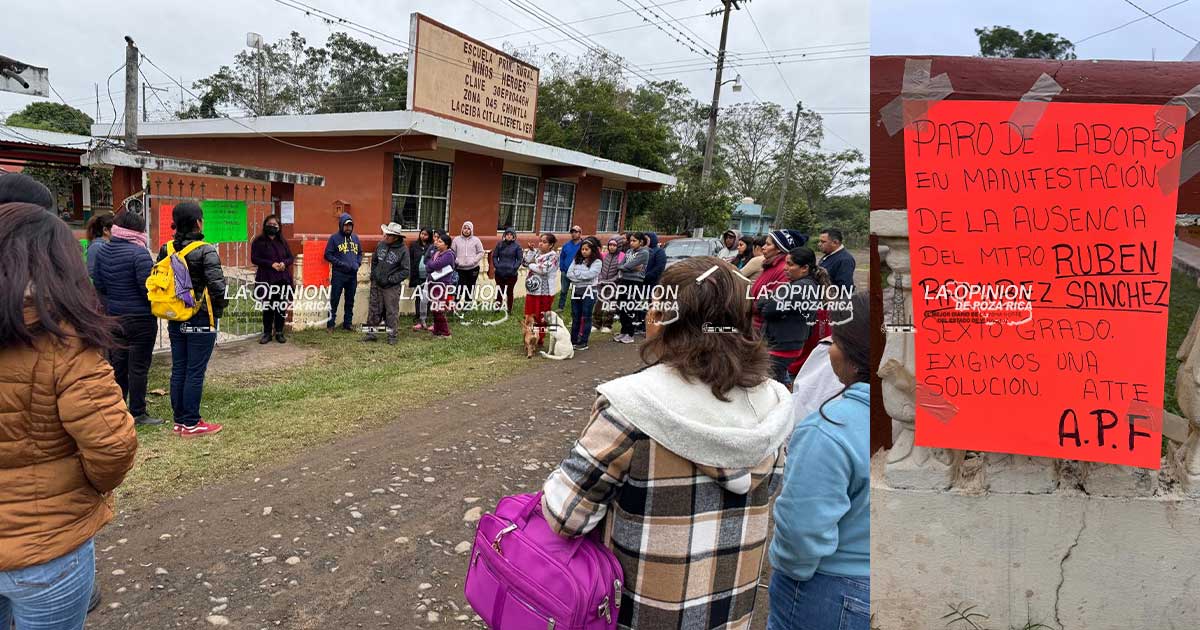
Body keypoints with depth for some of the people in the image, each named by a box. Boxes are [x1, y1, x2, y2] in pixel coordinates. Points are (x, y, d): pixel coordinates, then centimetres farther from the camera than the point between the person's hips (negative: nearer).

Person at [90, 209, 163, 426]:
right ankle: (137, 413, 8)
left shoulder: (102, 250, 5)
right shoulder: (139, 253, -18)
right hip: (140, 319, -7)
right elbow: (148, 287, -19)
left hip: (114, 317, 7)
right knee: (138, 367, 1)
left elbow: (97, 284, 10)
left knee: (117, 365, 15)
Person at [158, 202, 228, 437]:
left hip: (175, 320, 6)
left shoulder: (166, 250, 3)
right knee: (195, 373, 2)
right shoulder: (205, 251, -16)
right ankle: (191, 424, 9)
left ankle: (179, 420, 23)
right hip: (201, 321, -6)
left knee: (178, 370, 14)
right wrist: (217, 309, -4)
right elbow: (217, 285, -22)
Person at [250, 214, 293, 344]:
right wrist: (271, 264, -15)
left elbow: (290, 257, 14)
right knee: (267, 306, 2)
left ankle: (279, 332, 14)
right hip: (266, 279, -3)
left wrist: (284, 263, -9)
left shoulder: (282, 241, 13)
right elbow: (254, 259, -5)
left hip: (282, 279, 3)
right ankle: (267, 333, 12)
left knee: (281, 306, 4)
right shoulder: (258, 241, 2)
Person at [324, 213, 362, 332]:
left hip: (353, 275, 5)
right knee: (334, 300, -1)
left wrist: (358, 264, -1)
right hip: (338, 274, -5)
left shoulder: (355, 238, 10)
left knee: (350, 301, 12)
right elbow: (328, 255, -6)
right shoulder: (334, 237, -4)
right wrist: (341, 264, -15)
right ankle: (330, 325, 6)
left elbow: (360, 253, 18)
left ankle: (347, 324, 22)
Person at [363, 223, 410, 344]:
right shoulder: (381, 244, 2)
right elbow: (374, 261, 19)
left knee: (392, 311, 2)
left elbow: (406, 271, -13)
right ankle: (371, 332, 21)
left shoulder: (403, 250, -14)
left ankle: (392, 335, 13)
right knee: (374, 309, 11)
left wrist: (390, 279, -15)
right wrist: (373, 274, 9)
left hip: (392, 287, -5)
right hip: (376, 284, 5)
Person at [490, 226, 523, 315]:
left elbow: (520, 259, -1)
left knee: (510, 292, 5)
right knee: (499, 291, 8)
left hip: (511, 274, -2)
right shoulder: (500, 244, 4)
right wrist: (497, 266, -4)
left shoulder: (517, 246, -2)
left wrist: (514, 268, -10)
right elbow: (494, 256, 9)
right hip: (499, 273, 2)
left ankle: (510, 310, 13)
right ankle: (497, 308, 17)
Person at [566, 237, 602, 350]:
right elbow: (569, 273, 2)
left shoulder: (597, 262, -4)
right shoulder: (577, 260, 12)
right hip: (576, 291, 5)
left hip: (588, 292, -5)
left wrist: (576, 273, -6)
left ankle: (583, 342, 4)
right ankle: (573, 341, 16)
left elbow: (590, 274, -18)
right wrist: (582, 277, -11)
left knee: (586, 317, 0)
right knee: (575, 317, 10)